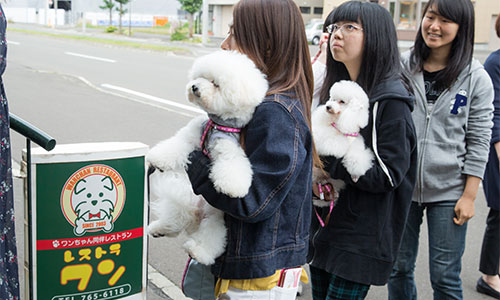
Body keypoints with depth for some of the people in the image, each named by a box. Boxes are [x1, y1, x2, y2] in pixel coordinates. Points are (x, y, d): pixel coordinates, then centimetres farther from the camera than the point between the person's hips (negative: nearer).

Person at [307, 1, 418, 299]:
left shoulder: (389, 101, -15)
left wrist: (326, 159, -21)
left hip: (362, 238, -7)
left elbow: (388, 174, -19)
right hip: (324, 225, 7)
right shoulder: (336, 88, 8)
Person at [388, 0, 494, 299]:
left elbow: (478, 142, -3)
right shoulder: (402, 66, 1)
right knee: (399, 268, 12)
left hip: (448, 191, -2)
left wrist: (469, 196, -7)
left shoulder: (476, 78, -4)